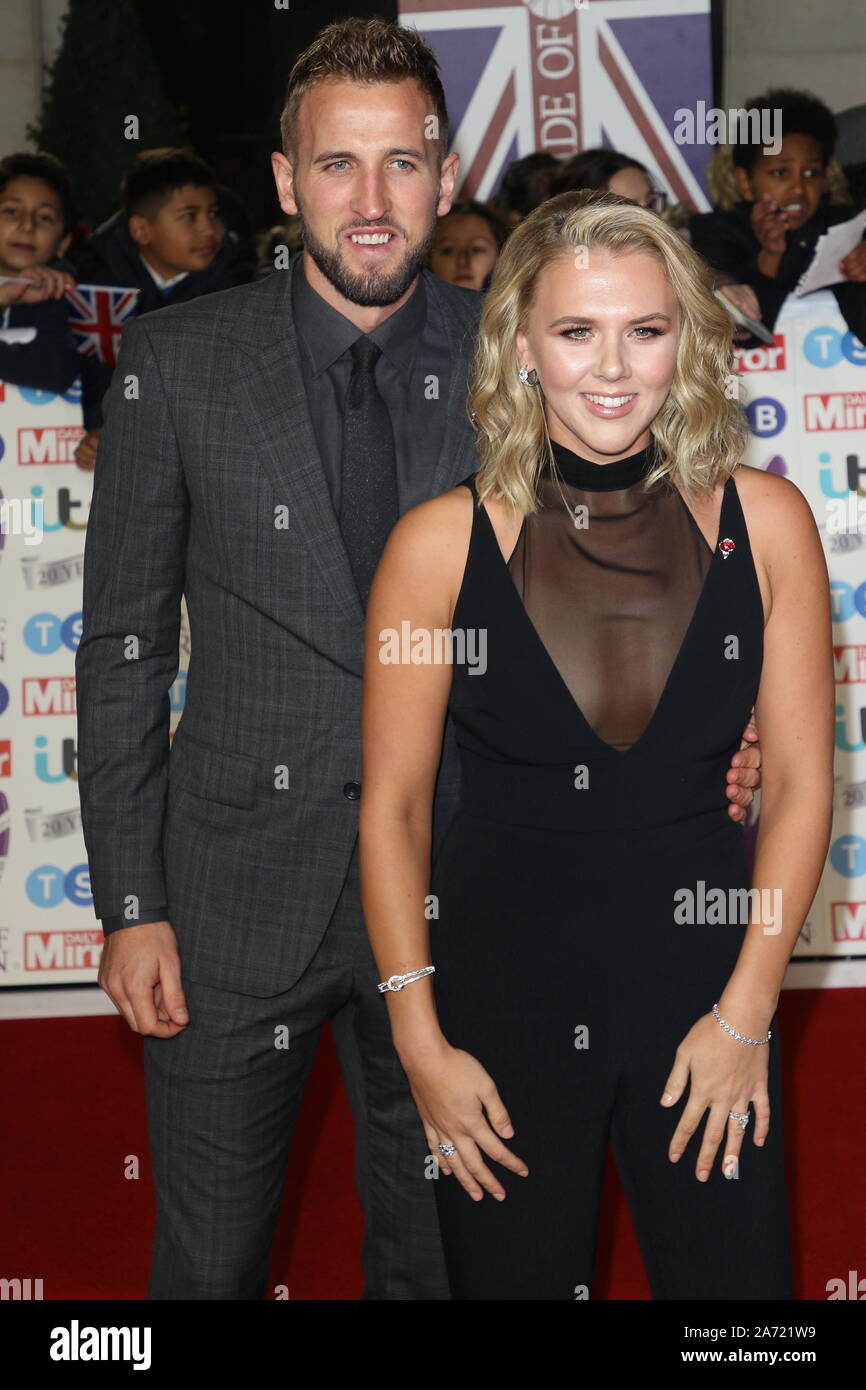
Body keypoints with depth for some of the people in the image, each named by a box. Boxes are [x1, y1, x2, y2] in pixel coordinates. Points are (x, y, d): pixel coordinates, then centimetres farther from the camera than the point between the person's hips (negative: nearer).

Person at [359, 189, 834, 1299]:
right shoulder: (443, 541, -8)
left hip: (703, 975, 1)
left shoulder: (763, 522, -4)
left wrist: (746, 1011, -3)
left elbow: (799, 782, 0)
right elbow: (392, 805, -3)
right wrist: (421, 1042, -5)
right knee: (511, 1276, 12)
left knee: (735, 1273, 10)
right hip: (501, 988, -1)